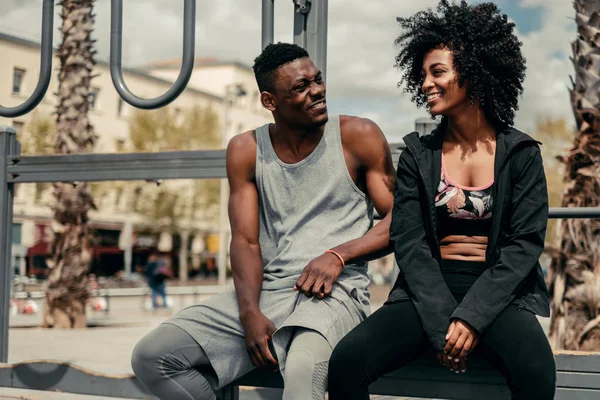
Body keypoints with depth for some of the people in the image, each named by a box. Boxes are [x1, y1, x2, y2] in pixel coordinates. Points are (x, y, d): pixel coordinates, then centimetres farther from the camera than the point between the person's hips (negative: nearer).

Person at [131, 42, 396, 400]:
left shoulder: (358, 137, 2)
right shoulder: (246, 151, 9)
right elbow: (245, 240, 3)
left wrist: (339, 254, -15)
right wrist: (250, 313, -13)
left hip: (334, 292, -4)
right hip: (265, 292, 4)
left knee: (305, 368, -40)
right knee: (151, 357, -12)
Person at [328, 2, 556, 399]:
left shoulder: (521, 153, 3)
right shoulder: (418, 155, 7)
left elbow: (525, 243, -3)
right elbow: (409, 242, 0)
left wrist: (471, 316, -15)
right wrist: (443, 322, -13)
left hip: (501, 292, -1)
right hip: (429, 291, 2)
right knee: (347, 361, -24)